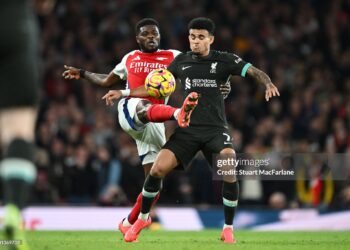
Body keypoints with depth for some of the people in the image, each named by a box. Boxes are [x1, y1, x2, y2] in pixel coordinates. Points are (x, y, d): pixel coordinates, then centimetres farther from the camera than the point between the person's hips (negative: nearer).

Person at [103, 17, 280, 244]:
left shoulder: (224, 60, 1)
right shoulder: (181, 61, 10)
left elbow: (254, 71, -8)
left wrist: (268, 83, -31)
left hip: (216, 129, -2)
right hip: (188, 129, 2)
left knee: (229, 172, -25)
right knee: (158, 168, -13)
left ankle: (228, 229, -7)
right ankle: (142, 218, 12)